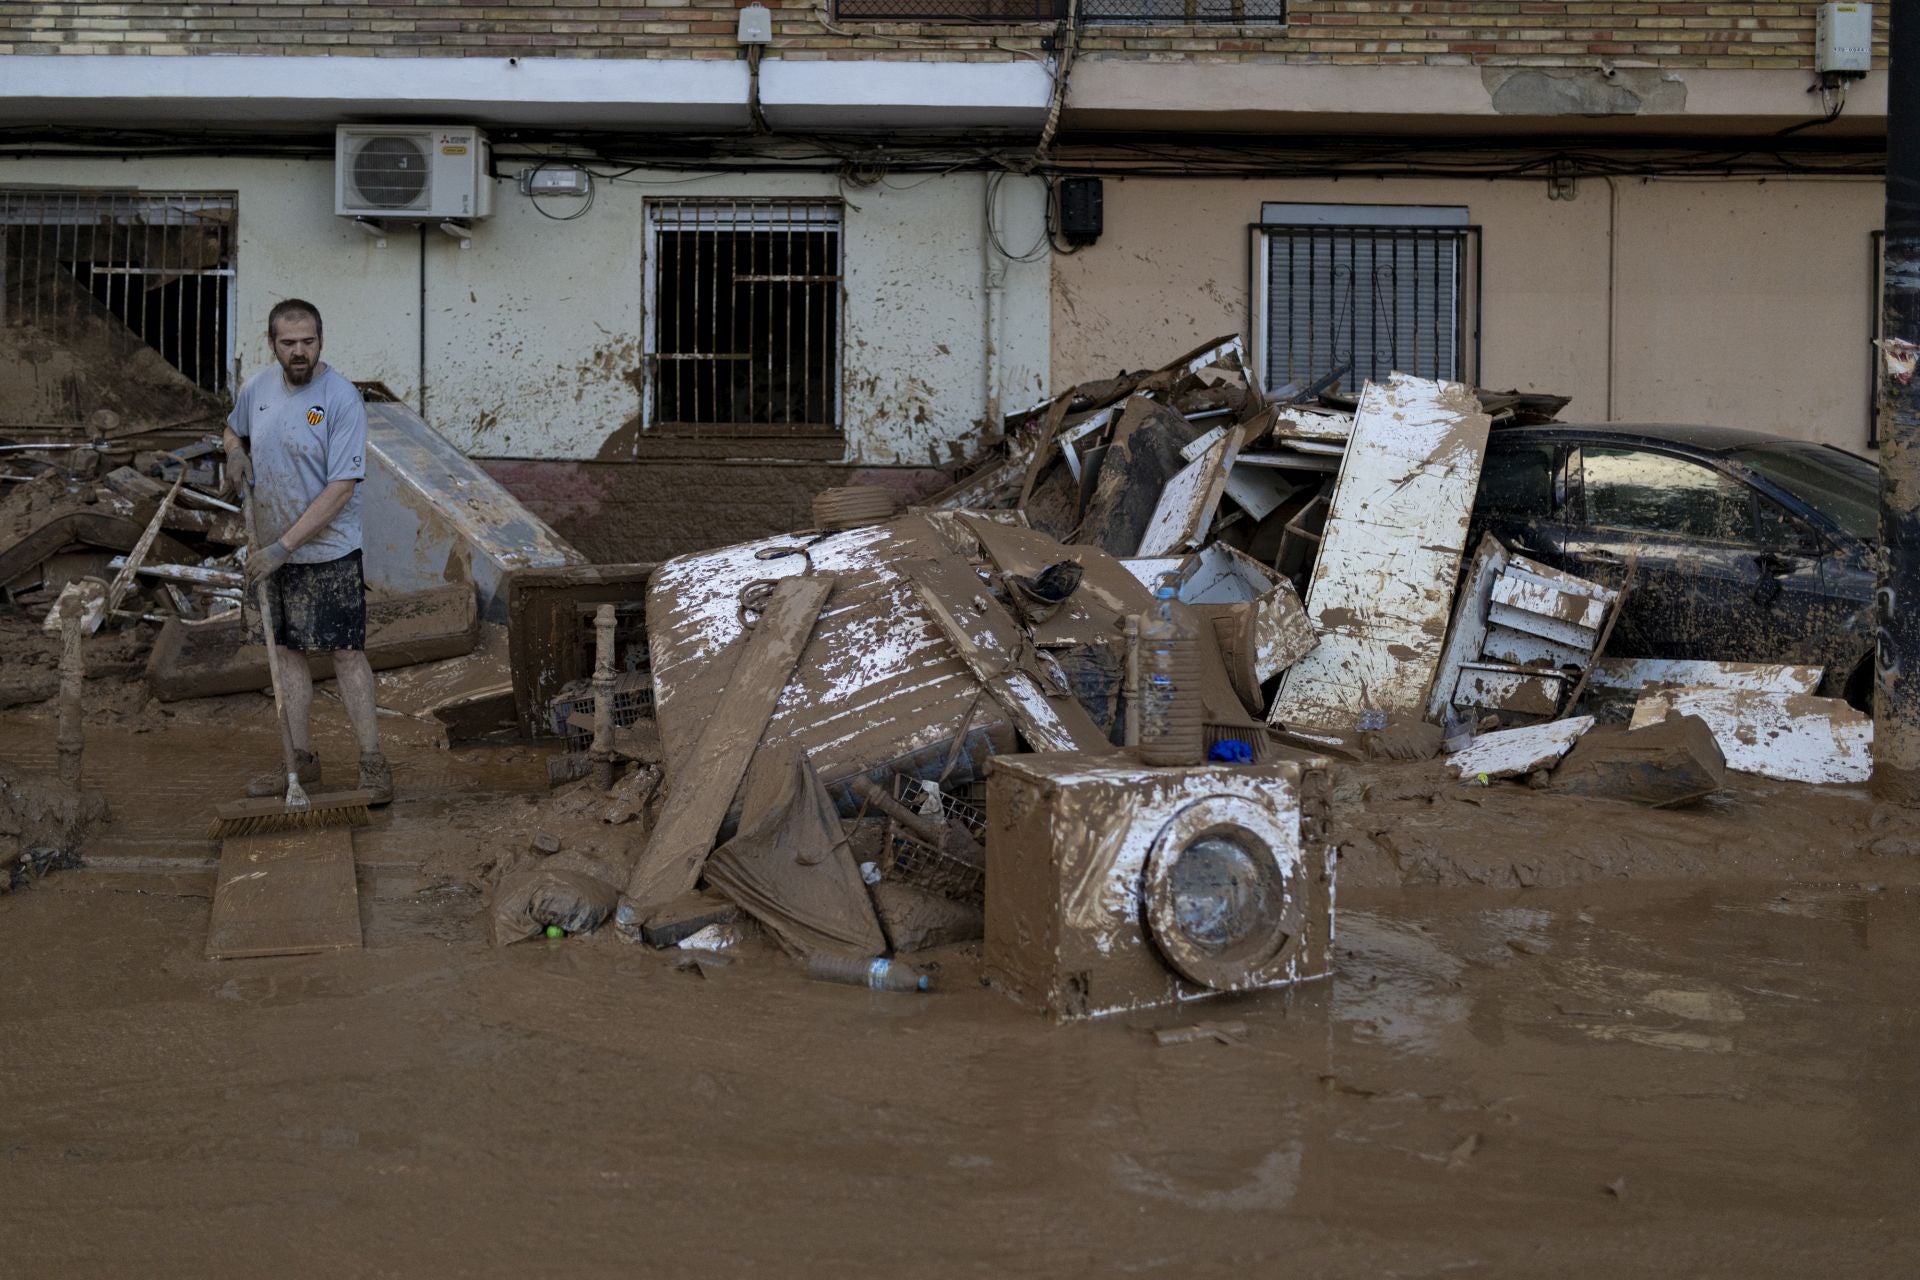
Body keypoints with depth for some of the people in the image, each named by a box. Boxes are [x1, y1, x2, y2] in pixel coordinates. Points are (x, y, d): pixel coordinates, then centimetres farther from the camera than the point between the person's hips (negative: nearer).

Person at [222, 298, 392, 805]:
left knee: (346, 652, -5)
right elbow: (232, 428, 26)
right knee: (287, 651, 11)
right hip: (273, 551, 6)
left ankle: (372, 763, 0)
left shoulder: (342, 399, -18)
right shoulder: (258, 387, 2)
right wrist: (235, 452, 0)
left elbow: (340, 490, -21)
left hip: (328, 552, -6)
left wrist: (283, 547, -23)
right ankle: (301, 760, 20)